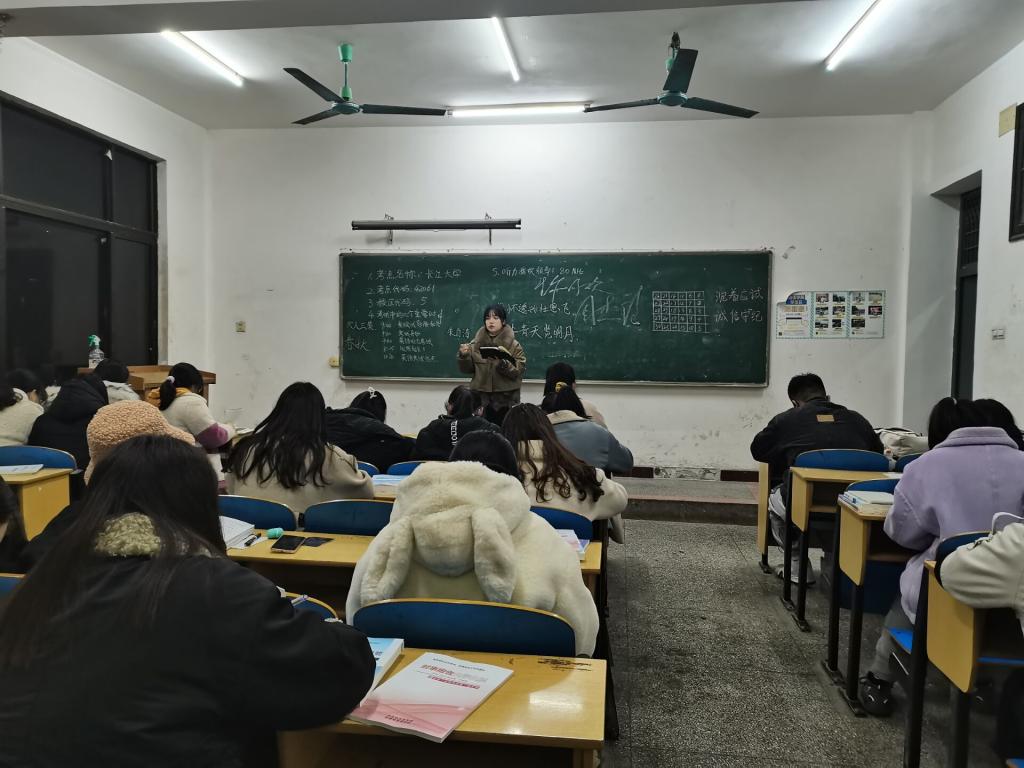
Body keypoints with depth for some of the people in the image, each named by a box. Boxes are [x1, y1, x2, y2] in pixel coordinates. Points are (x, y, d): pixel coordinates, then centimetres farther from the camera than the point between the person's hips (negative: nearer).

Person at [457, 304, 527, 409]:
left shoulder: (514, 345, -1)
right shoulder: (475, 344, 6)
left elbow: (518, 372, -8)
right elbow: (467, 369, 7)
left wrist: (503, 362, -24)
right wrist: (464, 356, -11)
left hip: (505, 398, -2)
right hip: (480, 396, 2)